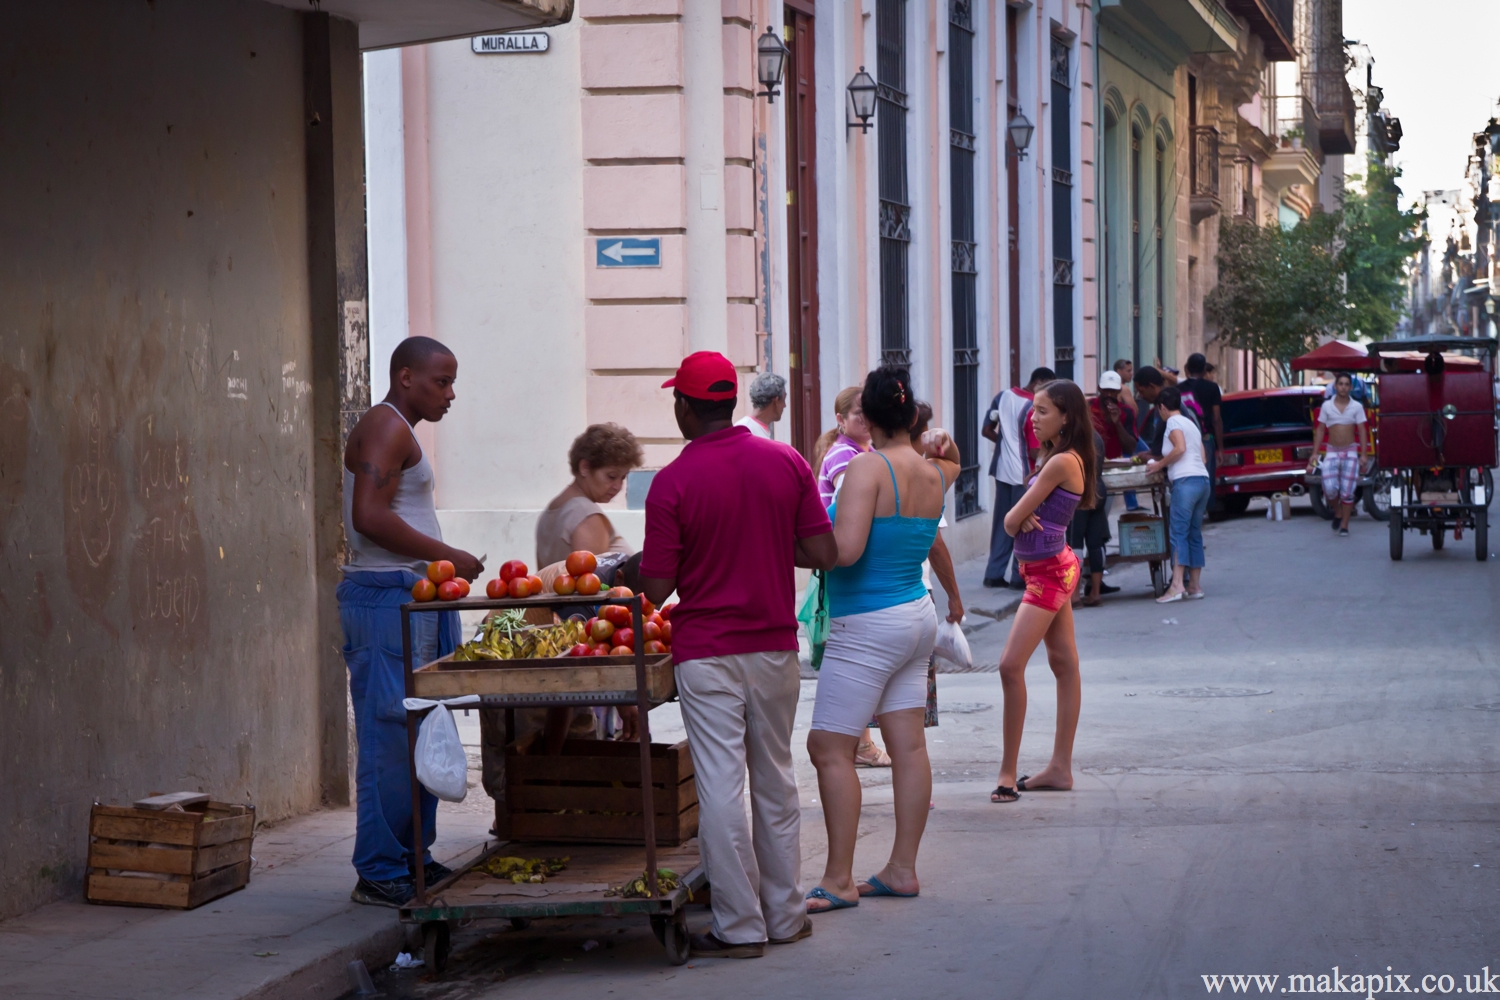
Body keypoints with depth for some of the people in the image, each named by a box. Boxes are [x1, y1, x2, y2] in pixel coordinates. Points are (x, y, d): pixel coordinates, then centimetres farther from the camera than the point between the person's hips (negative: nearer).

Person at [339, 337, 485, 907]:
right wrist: (447, 556, -15)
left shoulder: (398, 431, 22)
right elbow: (370, 517, -21)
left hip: (414, 597, 11)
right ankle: (380, 873, -7)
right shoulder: (385, 427, -11)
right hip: (387, 597, -11)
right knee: (391, 736, -9)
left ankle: (412, 858, 15)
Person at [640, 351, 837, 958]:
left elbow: (657, 588, -11)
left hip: (706, 652, -4)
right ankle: (784, 916, 22)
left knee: (720, 788, 0)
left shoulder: (672, 483, -13)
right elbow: (824, 554, -2)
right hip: (775, 645, 4)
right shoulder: (787, 463, -1)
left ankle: (740, 927, 3)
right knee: (775, 781, 15)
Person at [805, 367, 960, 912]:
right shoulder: (935, 473, 3)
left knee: (829, 748, -3)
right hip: (918, 616, 8)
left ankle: (839, 880, -3)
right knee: (909, 746, 10)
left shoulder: (868, 467, -18)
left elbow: (846, 549, -25)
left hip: (866, 626, -8)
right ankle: (903, 868, 16)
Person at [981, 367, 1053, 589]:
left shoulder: (1002, 396, 1)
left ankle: (994, 573, 14)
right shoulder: (1034, 410, -19)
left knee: (1001, 522, 12)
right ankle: (1019, 576, 7)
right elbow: (1035, 452, -20)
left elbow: (987, 431, 8)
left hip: (1002, 470, 6)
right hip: (1023, 474, -6)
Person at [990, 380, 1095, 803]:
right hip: (1053, 567, 11)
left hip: (1049, 572, -11)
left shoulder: (1061, 462, -19)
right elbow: (1014, 519, 9)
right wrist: (1024, 519, -13)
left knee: (1011, 665, -14)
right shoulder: (1051, 457, 12)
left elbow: (1012, 520, -17)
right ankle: (1060, 768, 16)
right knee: (1064, 665, 12)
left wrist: (1017, 520, 5)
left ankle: (1009, 773, -11)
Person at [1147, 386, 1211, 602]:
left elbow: (1180, 448, -15)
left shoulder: (1173, 422, 0)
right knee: (1194, 534, 11)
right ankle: (1195, 585, 9)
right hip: (1203, 479, 9)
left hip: (1186, 481, -9)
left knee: (1179, 532, -12)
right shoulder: (1191, 424, 25)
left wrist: (1159, 464, -4)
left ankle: (1177, 585, -21)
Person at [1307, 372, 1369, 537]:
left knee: (1347, 491, -2)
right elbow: (1320, 430, 6)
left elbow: (1362, 431, 0)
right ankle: (1337, 513, 17)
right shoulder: (1326, 406, 1)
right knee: (1330, 488, -12)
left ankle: (1344, 526, 8)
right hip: (1332, 451, 0)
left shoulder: (1356, 407, -1)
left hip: (1350, 451, 0)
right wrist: (1314, 453, 2)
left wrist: (1363, 454, -8)